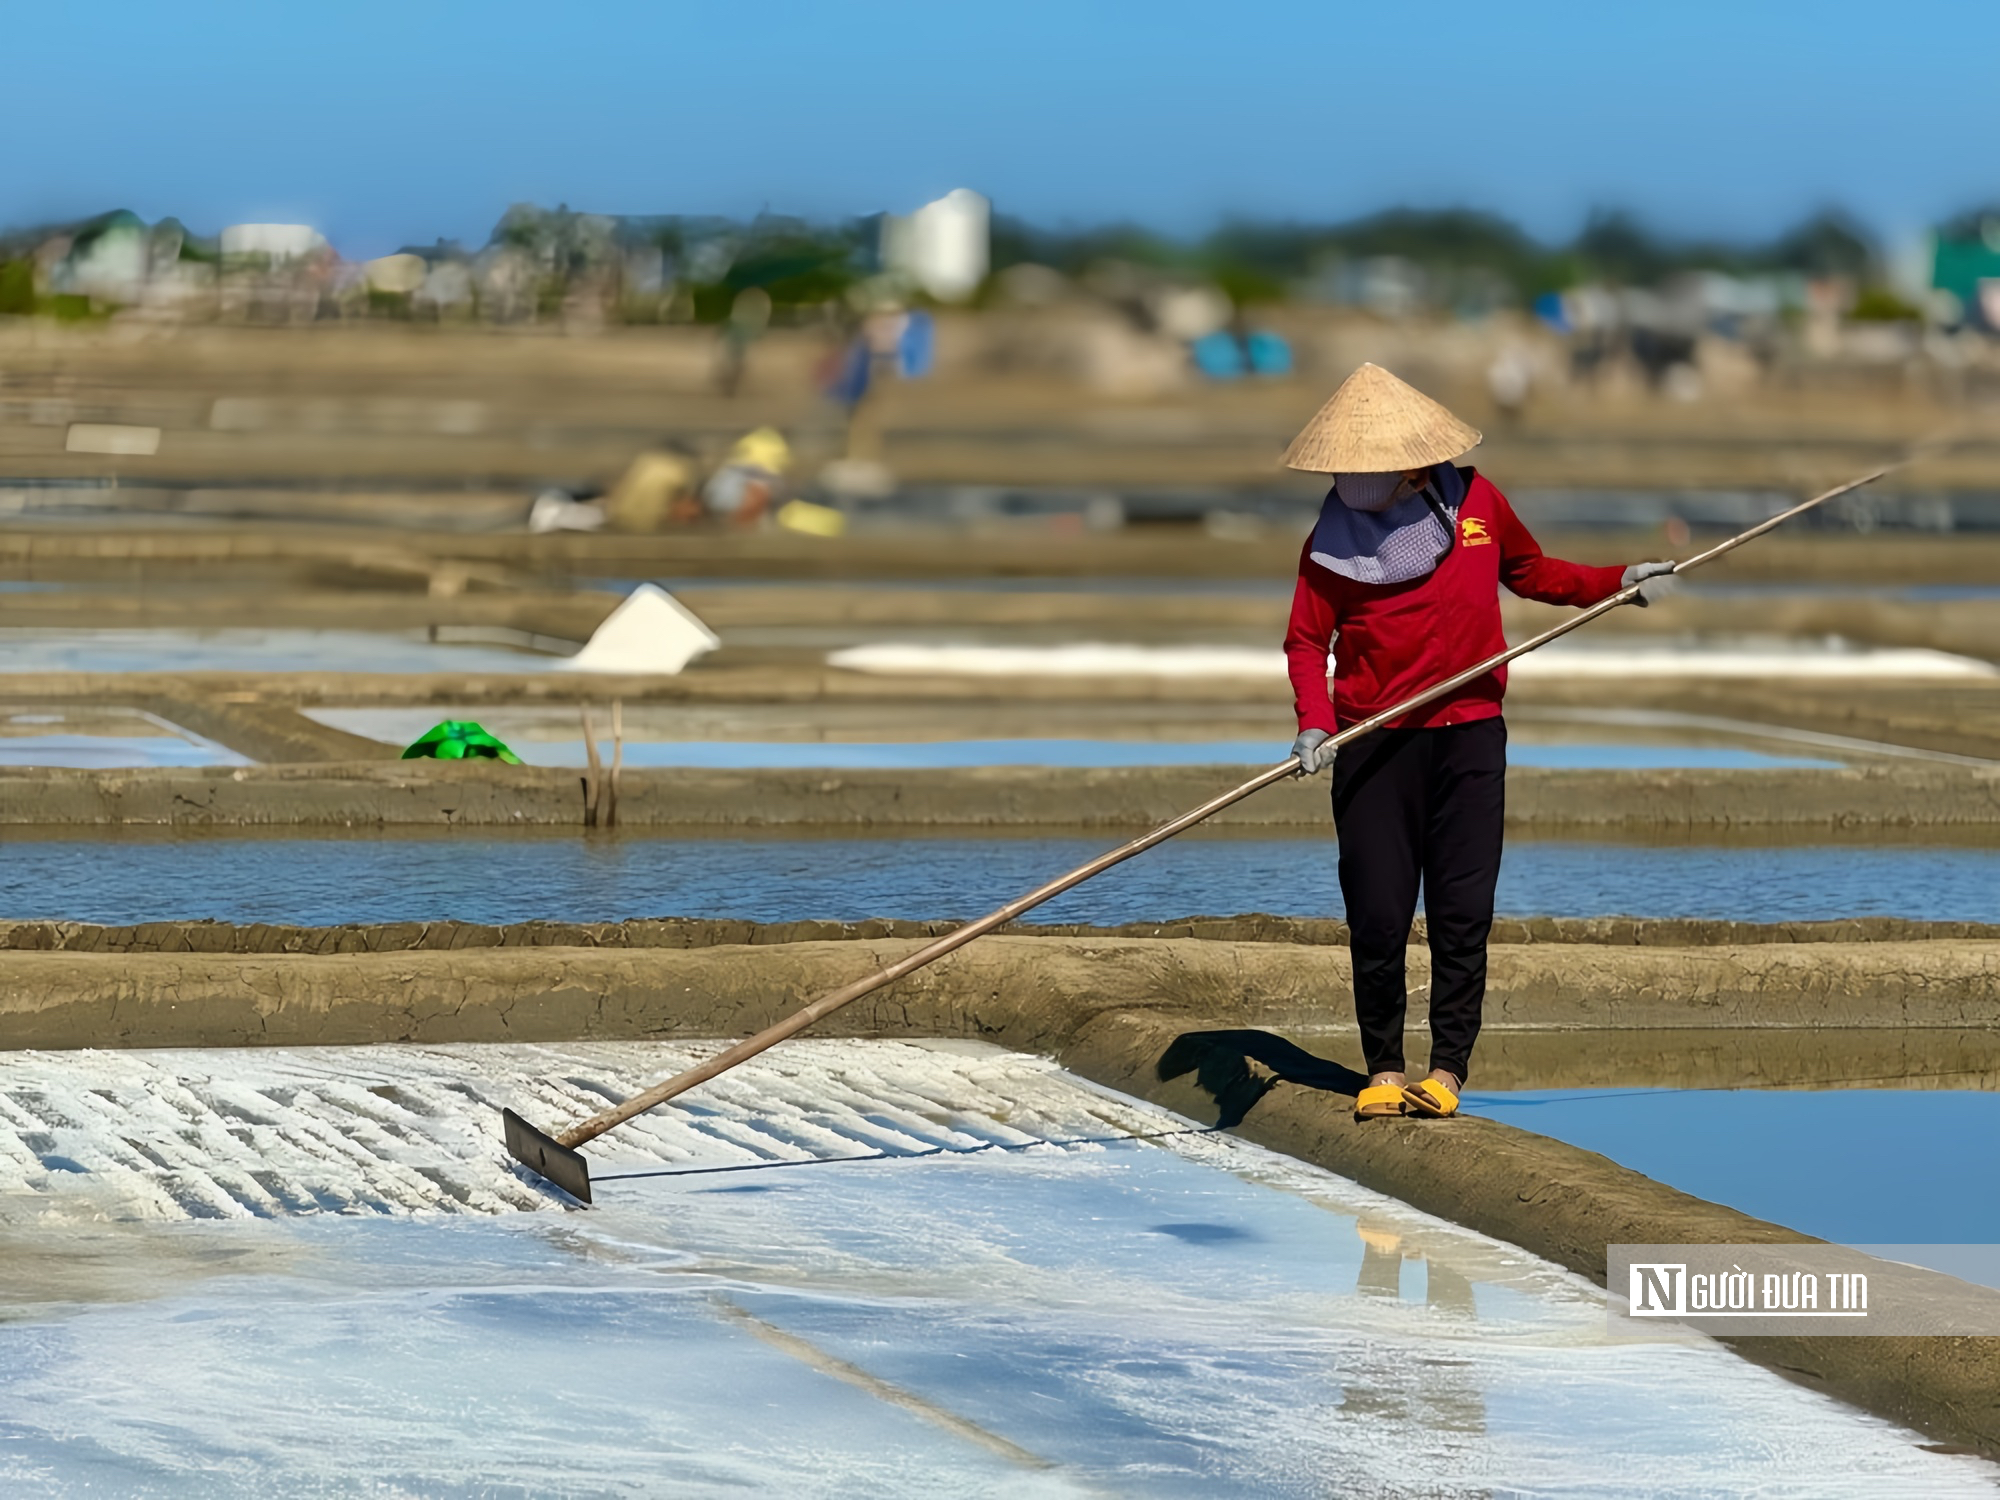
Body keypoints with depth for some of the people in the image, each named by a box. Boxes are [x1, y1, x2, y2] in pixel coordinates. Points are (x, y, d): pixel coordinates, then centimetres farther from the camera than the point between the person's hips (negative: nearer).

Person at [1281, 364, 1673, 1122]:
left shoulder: (1475, 500, 4)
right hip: (1374, 741, -1)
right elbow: (1307, 639, -3)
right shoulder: (1336, 532, -3)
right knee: (1376, 916, -3)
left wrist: (1616, 580, 14)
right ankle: (1383, 1069, 10)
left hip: (1468, 731, 1)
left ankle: (1448, 1067, 5)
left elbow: (1530, 572, 23)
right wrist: (1313, 722, -19)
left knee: (1462, 912, -1)